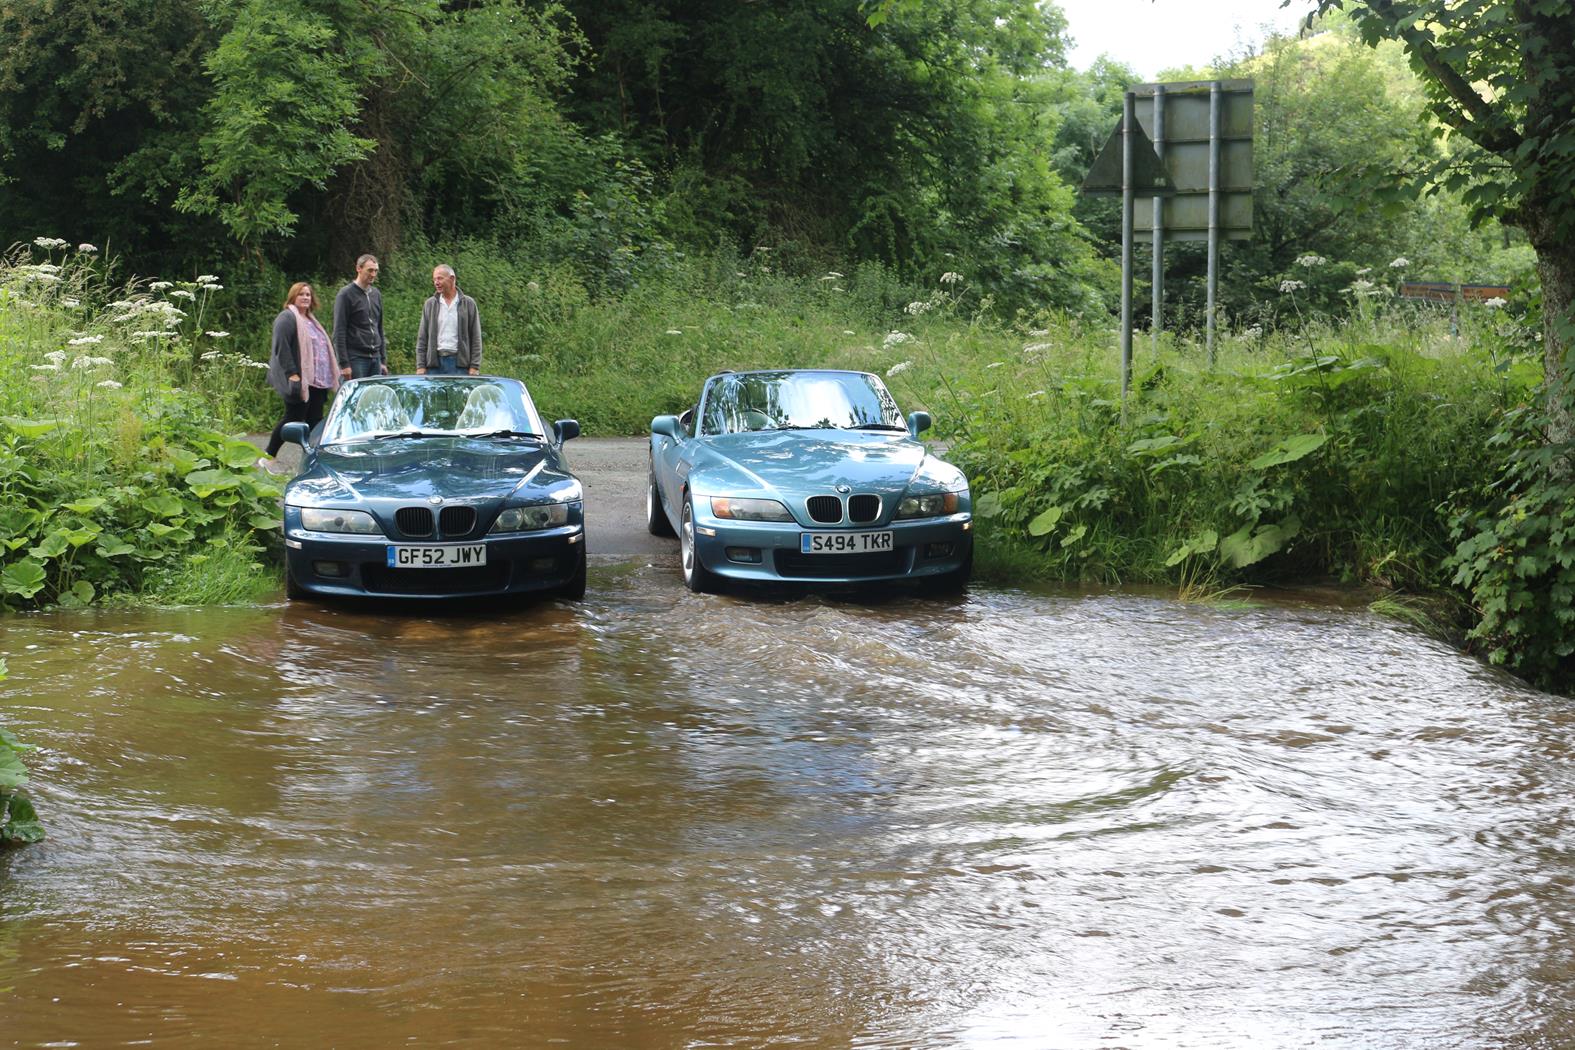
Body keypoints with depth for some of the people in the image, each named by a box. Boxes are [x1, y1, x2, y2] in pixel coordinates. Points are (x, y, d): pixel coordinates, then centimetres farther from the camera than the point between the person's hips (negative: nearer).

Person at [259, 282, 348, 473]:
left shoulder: (310, 319, 20)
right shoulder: (287, 318, -8)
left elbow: (324, 347, 27)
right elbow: (281, 347, -18)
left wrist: (338, 368, 23)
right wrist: (291, 373, -24)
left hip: (316, 381, 9)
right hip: (299, 380, -8)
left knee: (315, 420, 6)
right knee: (293, 418, -5)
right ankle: (268, 457, 5)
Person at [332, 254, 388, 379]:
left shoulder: (376, 294, 16)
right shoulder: (346, 294, -5)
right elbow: (339, 332, -9)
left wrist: (383, 360, 16)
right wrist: (344, 364, -15)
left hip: (375, 359, 7)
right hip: (356, 358, -7)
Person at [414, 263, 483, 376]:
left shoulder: (468, 304, 5)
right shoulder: (430, 304, 11)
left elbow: (475, 338, 3)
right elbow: (422, 338, 10)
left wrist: (474, 367, -5)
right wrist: (420, 366, 1)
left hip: (459, 363, -2)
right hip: (435, 363, 2)